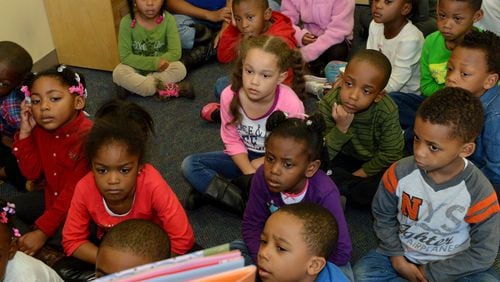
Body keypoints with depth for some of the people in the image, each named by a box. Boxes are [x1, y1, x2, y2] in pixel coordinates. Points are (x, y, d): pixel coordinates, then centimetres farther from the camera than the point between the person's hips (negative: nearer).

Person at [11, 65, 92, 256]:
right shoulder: (40, 130, -4)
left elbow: (75, 192, -27)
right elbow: (32, 173, -3)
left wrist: (42, 231, -28)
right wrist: (25, 132, -13)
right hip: (51, 198, 8)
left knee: (64, 238, -31)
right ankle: (45, 253, -2)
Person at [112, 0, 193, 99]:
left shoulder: (168, 20, -17)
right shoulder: (127, 22, -19)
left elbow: (175, 53, -16)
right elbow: (125, 57, -18)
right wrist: (154, 62, -26)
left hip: (160, 68, 1)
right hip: (137, 68, 0)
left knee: (180, 69, -27)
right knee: (118, 72, -29)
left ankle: (133, 86, -22)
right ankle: (167, 89, -29)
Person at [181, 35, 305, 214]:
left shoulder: (291, 104, -28)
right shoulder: (230, 95, -21)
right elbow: (232, 141, -9)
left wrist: (262, 163, -19)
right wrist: (250, 173, -21)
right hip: (243, 158, 3)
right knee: (190, 165, -16)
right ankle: (243, 202, -21)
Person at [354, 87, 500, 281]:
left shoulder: (479, 193, -23)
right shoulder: (399, 173, -17)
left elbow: (483, 253, -15)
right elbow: (383, 215, 0)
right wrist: (396, 257, -9)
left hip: (452, 264, -2)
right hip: (404, 254, 2)